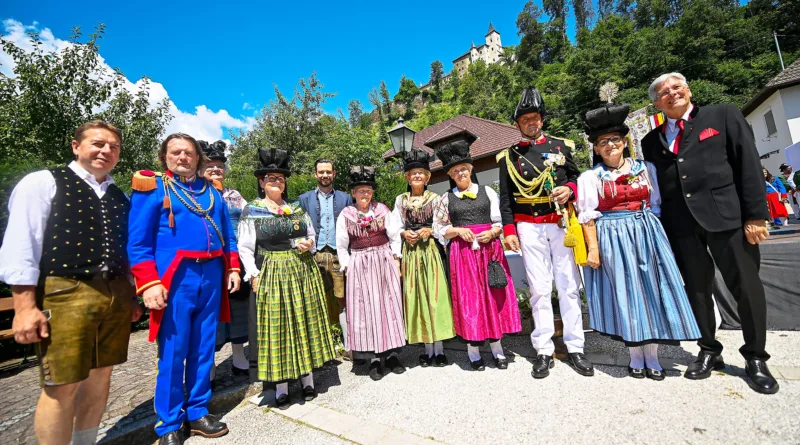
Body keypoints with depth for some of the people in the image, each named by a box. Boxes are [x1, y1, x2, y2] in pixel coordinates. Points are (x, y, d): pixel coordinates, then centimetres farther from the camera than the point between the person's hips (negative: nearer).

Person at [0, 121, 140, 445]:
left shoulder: (120, 197, 14)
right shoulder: (42, 183, -1)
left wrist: (131, 296, 14)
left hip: (115, 295, 6)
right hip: (64, 295, -5)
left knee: (100, 376, 15)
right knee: (62, 387, 1)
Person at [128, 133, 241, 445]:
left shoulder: (212, 190, 15)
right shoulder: (152, 187, 1)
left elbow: (228, 235, 17)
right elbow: (138, 242, -6)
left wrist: (233, 268, 8)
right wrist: (149, 283, -14)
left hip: (212, 276, 4)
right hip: (176, 278, -4)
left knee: (204, 349, 12)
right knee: (173, 353, 3)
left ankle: (198, 413, 27)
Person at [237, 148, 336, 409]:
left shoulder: (297, 208, 9)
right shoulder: (252, 211, -2)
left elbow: (312, 235, 16)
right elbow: (245, 248, -3)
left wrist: (308, 244, -6)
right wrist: (254, 276, -11)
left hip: (303, 271, 4)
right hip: (272, 274, -3)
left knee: (304, 323, 10)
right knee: (277, 327, 5)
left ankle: (307, 378, 25)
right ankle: (281, 386, 18)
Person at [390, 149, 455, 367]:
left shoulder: (435, 198, 3)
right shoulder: (400, 200, 10)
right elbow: (395, 227, 8)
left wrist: (430, 231, -16)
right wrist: (405, 233, -11)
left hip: (431, 251, -2)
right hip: (410, 253, 2)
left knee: (435, 296, -1)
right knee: (416, 297, 5)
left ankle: (439, 348, 10)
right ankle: (428, 348, 17)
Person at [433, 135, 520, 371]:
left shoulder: (487, 192, 7)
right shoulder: (446, 198, 6)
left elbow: (501, 220, 6)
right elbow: (438, 228, 7)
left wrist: (492, 232, -13)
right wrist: (457, 231, -9)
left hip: (489, 249, 1)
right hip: (462, 252, 0)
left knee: (494, 296, 5)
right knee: (468, 298, 2)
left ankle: (496, 346, 20)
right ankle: (473, 348, 14)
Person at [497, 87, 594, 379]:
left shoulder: (561, 146, 11)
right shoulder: (508, 157, 7)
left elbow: (577, 178, 13)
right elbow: (505, 199, 4)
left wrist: (569, 189, -11)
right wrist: (509, 231, -5)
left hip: (561, 224, 1)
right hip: (529, 228, -1)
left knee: (568, 286, 5)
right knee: (539, 288, 1)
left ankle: (575, 349, 16)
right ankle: (544, 351, 11)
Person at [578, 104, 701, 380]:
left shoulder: (645, 169, 9)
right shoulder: (590, 178, 0)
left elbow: (656, 205, 11)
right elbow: (588, 217, -4)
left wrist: (652, 233, 1)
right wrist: (593, 248, -11)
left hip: (646, 235, 3)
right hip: (613, 240, -3)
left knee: (651, 289, 3)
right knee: (625, 293, 1)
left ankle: (652, 357, 18)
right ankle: (636, 356, 16)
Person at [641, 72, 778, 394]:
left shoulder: (723, 116, 8)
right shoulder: (652, 141, 13)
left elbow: (748, 163, 0)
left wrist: (756, 214, -9)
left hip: (726, 214, -2)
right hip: (680, 224, 2)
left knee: (746, 286, 4)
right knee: (696, 289, 9)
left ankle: (755, 358, 22)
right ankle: (709, 351, 24)